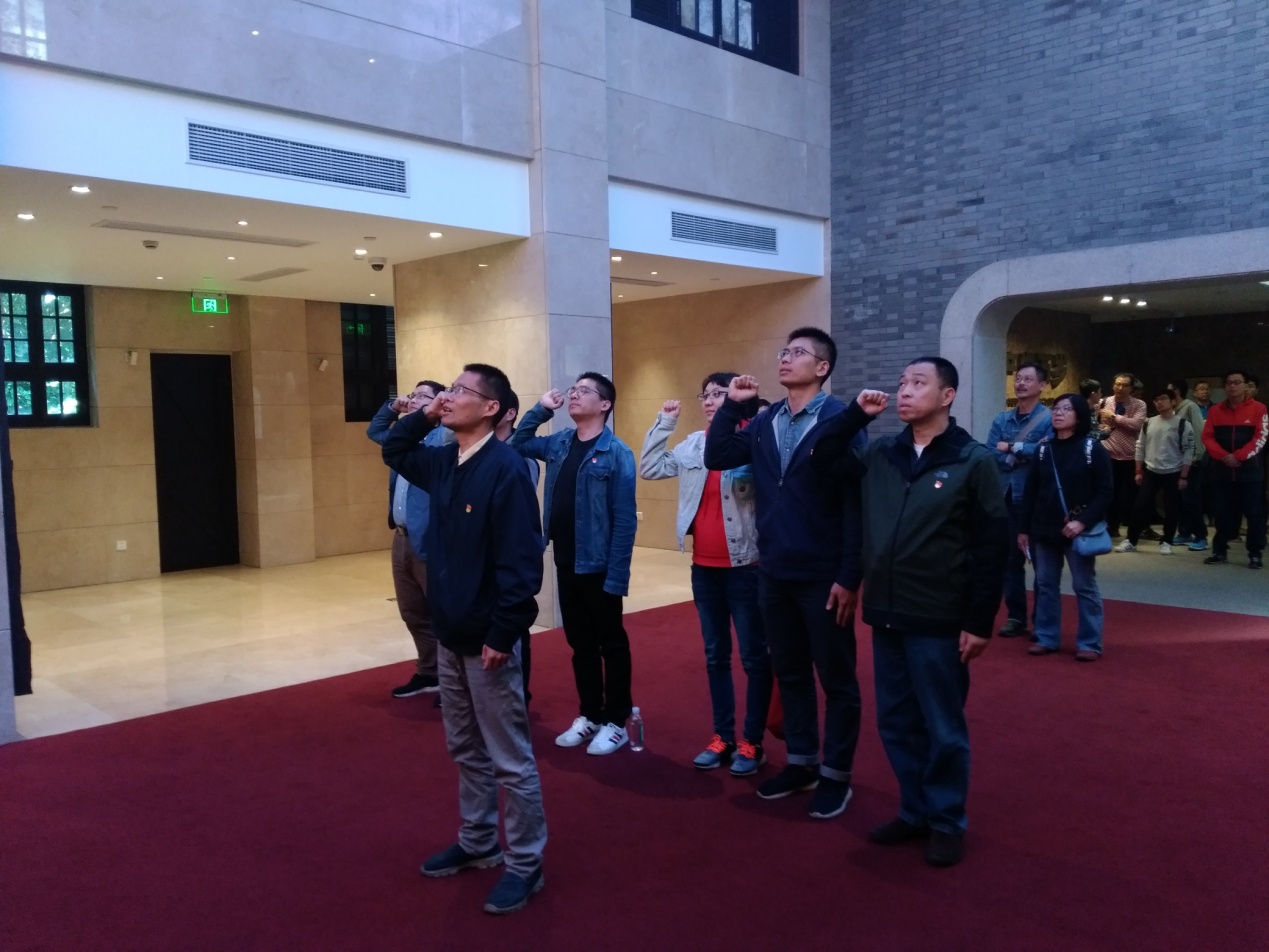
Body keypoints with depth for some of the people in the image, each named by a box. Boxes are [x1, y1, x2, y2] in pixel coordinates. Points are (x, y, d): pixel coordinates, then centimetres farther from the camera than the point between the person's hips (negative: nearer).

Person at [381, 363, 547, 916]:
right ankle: (476, 844, 37)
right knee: (465, 749, 20)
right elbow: (393, 452, 27)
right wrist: (424, 416, 8)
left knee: (509, 759, 4)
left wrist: (502, 634, -21)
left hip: (487, 639, -8)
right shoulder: (442, 462, 7)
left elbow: (520, 562, -21)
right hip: (450, 635, 9)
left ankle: (526, 864, 18)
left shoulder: (505, 469, -18)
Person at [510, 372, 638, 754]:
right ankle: (589, 715, 29)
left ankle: (616, 722, 19)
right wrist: (541, 409, 5)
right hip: (566, 564, 6)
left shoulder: (616, 453, -12)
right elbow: (516, 444, 20)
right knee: (580, 643, 16)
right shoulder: (559, 444, 7)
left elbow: (624, 520, -14)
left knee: (611, 644, 8)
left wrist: (617, 574, -18)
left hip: (600, 567, -6)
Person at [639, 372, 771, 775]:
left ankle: (752, 742, 18)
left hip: (744, 565, -6)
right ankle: (722, 737, 28)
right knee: (715, 655, 15)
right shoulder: (693, 445, 6)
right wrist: (663, 422, 4)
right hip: (704, 567, 6)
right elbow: (649, 469, 10)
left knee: (754, 656, 6)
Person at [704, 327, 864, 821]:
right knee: (789, 672, 17)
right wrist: (731, 405, -4)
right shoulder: (765, 420, 7)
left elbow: (856, 503, -14)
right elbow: (716, 458, 5)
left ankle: (836, 774, 23)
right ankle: (801, 762, 32)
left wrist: (849, 577, -17)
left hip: (823, 576, -6)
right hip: (774, 573, 6)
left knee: (837, 679, 9)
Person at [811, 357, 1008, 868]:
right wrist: (856, 414, 0)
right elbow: (823, 462, 12)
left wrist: (979, 622, -11)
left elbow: (993, 546, -9)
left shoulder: (973, 461, -8)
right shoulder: (880, 454, 5)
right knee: (896, 724, 15)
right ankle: (914, 811, 32)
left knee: (942, 729, 8)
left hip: (939, 623, -5)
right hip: (885, 617, 5)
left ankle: (947, 823, 25)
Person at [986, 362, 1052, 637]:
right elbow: (991, 455, -2)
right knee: (1011, 559, 9)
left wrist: (1012, 448, -10)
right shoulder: (1001, 420, 9)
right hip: (1007, 498, 5)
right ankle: (1015, 617, 20)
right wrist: (1025, 455, -14)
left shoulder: (1050, 418, -5)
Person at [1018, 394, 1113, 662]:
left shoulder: (1093, 448, -4)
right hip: (1045, 530, 5)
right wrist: (1024, 528, 8)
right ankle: (1046, 638, 19)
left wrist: (1083, 521, -19)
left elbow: (1105, 491, -9)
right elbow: (1031, 491, 10)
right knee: (1045, 585, 10)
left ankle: (1089, 643, 11)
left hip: (1078, 530, -4)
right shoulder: (1044, 449, 8)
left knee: (1085, 587, 3)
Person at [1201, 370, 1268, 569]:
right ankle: (1220, 552, 13)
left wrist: (1238, 456, -16)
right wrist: (1224, 456, -13)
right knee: (1222, 512, 7)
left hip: (1249, 469, -2)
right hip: (1222, 470, 3)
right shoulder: (1215, 410, 7)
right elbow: (1207, 437, 2)